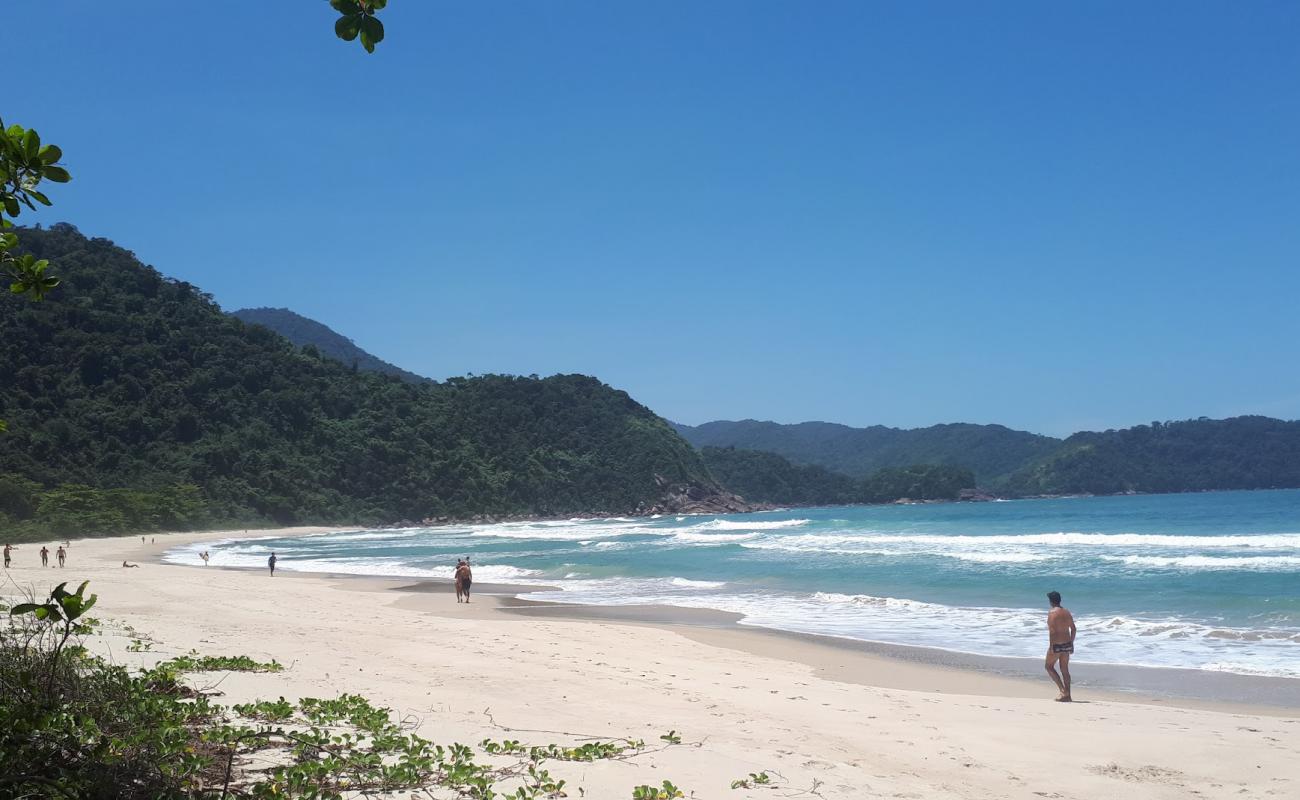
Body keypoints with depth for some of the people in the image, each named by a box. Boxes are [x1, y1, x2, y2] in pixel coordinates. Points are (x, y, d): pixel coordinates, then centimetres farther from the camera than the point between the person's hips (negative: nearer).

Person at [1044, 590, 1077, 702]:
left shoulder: (1052, 613, -13)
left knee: (1049, 667, 8)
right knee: (1065, 670, 12)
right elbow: (1073, 629, 12)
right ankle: (1067, 695, 12)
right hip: (1066, 644, 7)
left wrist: (1051, 646, -18)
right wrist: (1071, 644, 18)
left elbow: (1052, 630, -21)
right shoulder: (1067, 612, 9)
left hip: (1056, 645, -7)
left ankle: (1063, 690, -3)